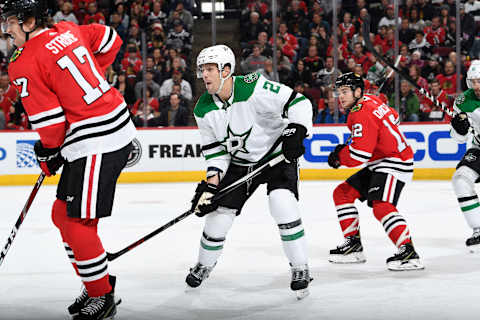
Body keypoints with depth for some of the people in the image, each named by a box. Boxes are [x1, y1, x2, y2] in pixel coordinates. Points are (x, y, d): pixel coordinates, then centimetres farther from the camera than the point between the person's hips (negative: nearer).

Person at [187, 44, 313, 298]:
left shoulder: (254, 88, -26)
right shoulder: (204, 110, -7)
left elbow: (298, 102, -24)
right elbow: (215, 149, 3)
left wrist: (295, 132, -36)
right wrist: (212, 181, -8)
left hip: (277, 154, -5)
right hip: (239, 163, 5)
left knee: (283, 205, -24)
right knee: (219, 212, 3)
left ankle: (300, 269, -11)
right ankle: (204, 265, 29)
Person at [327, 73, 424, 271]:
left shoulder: (361, 114, -21)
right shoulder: (370, 100, 8)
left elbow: (358, 155, -25)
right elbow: (393, 116, 26)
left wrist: (338, 156, -5)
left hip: (394, 164, -11)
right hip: (378, 164, 11)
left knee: (381, 206, -28)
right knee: (342, 193, 11)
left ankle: (408, 253, -34)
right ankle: (354, 245, 13)